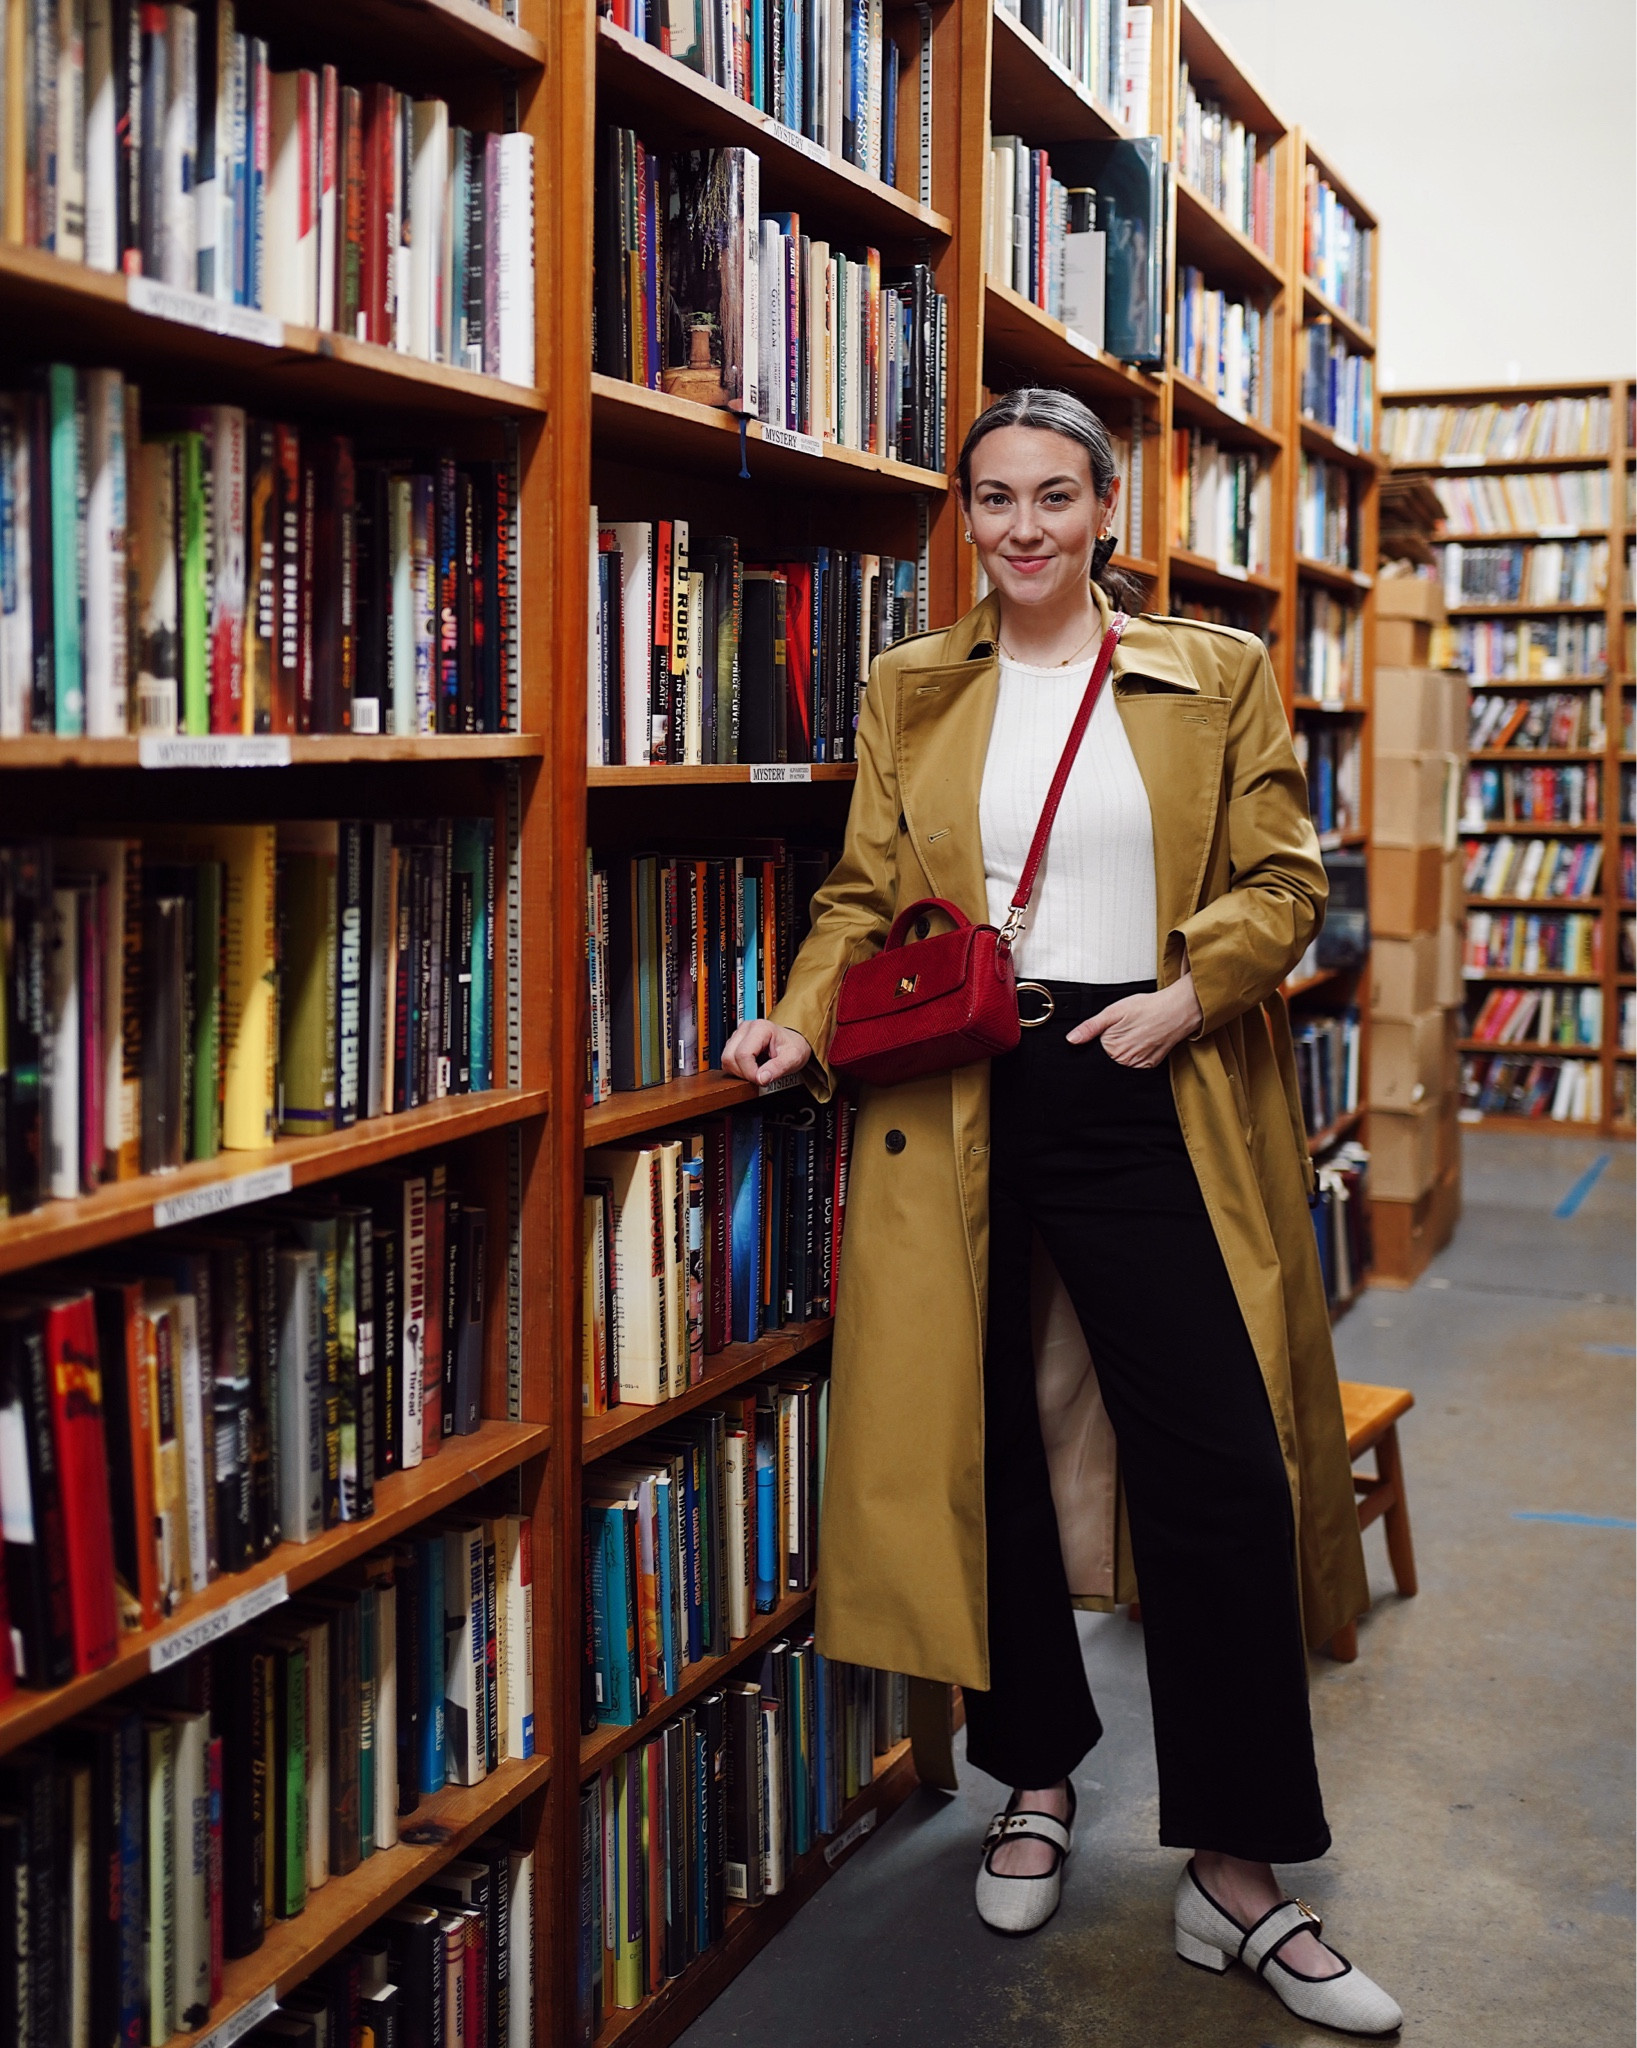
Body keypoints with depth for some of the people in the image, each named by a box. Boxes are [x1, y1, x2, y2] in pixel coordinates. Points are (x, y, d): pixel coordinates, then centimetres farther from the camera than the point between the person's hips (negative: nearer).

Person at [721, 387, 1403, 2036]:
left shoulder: (1218, 677, 7)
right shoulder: (908, 693, 11)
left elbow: (1282, 879, 5)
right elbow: (865, 894, 10)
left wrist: (1191, 991, -13)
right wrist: (803, 1020, -8)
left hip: (1150, 1100, -1)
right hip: (956, 1107, 2)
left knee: (1222, 1466, -5)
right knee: (981, 1449, 9)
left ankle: (1237, 1873, 8)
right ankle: (1037, 1780, 31)